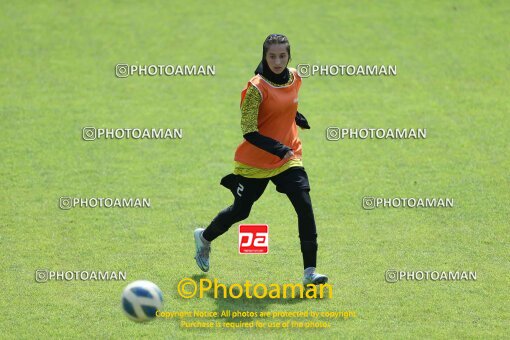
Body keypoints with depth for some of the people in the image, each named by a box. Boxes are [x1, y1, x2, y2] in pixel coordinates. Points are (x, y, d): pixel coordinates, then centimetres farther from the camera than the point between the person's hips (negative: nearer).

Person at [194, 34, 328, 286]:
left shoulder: (294, 78, 0)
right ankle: (204, 238, 44)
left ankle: (310, 271, -13)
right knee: (240, 211, 12)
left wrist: (298, 119, 14)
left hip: (289, 157, 4)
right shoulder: (257, 88, -20)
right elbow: (249, 132, -23)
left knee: (304, 206, -15)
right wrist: (278, 149, -32)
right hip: (255, 161, -4)